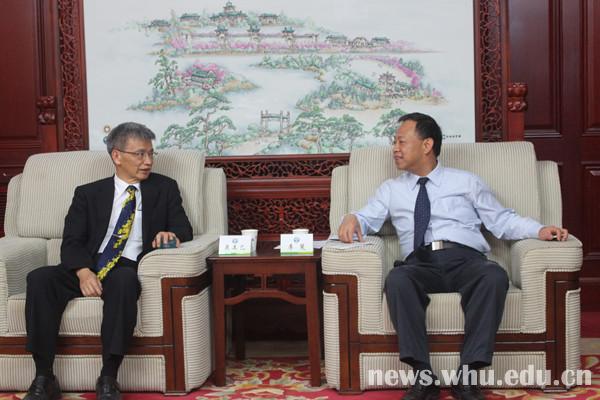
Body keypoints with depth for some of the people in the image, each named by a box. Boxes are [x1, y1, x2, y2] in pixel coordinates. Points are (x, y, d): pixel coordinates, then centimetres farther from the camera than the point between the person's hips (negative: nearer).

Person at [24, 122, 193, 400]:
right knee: (39, 278, -27)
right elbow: (71, 242, 5)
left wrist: (172, 235, -16)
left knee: (123, 280, -38)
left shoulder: (164, 188, 17)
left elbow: (184, 229, 11)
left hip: (130, 269, -1)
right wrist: (83, 272, -16)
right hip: (87, 269, 2)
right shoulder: (88, 194, 15)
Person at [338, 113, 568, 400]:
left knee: (495, 276, -35)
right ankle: (423, 376, -33)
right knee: (397, 279, -35)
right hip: (420, 265, 1)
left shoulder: (466, 181, 21)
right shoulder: (390, 189, 25)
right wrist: (351, 219, -9)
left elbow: (501, 220, 17)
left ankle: (467, 375, -31)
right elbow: (367, 219, 16)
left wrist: (540, 230, 1)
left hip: (466, 260, 0)